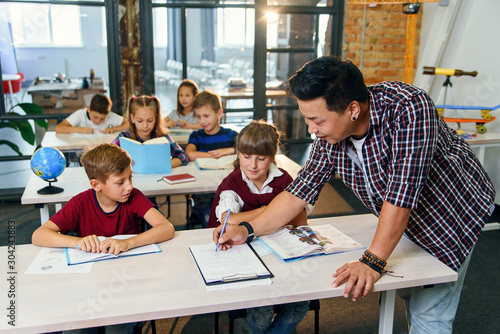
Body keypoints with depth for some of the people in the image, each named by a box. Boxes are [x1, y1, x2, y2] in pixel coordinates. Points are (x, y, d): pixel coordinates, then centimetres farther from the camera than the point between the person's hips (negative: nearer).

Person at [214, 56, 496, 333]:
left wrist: (373, 262, -37)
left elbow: (401, 192, -39)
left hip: (454, 211, -5)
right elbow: (300, 192, -8)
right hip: (407, 220, 5)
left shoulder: (409, 107, -37)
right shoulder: (329, 137, -17)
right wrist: (248, 230, -16)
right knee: (409, 297, 17)